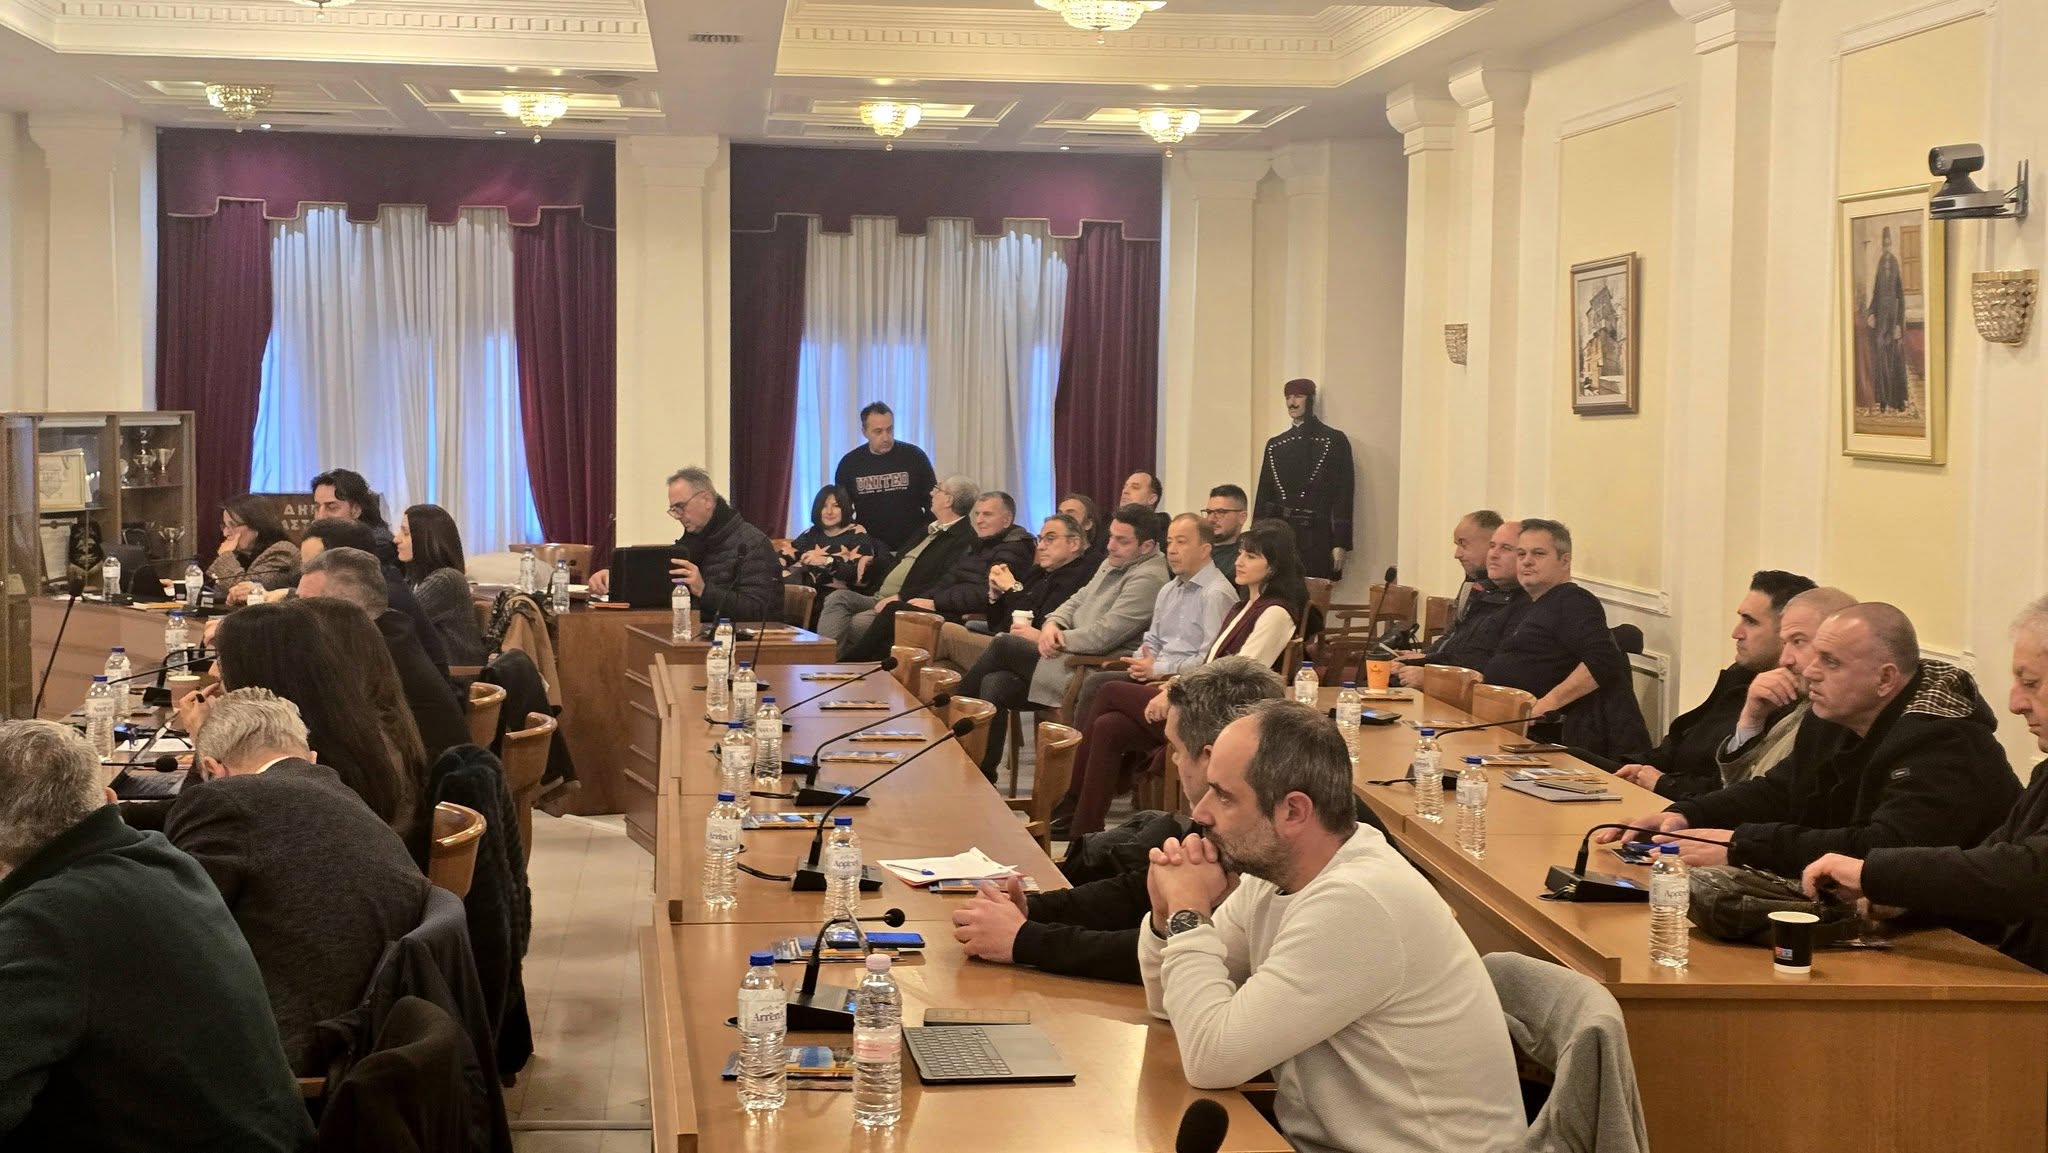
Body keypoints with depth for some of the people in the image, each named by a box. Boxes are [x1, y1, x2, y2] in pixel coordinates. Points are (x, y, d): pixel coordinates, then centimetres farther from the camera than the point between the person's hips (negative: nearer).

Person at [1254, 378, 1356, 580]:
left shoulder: (1335, 441, 2)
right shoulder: (1275, 445, 16)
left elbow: (1344, 495, -3)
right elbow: (1263, 495, 16)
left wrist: (1340, 544, -10)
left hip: (1317, 540, -4)